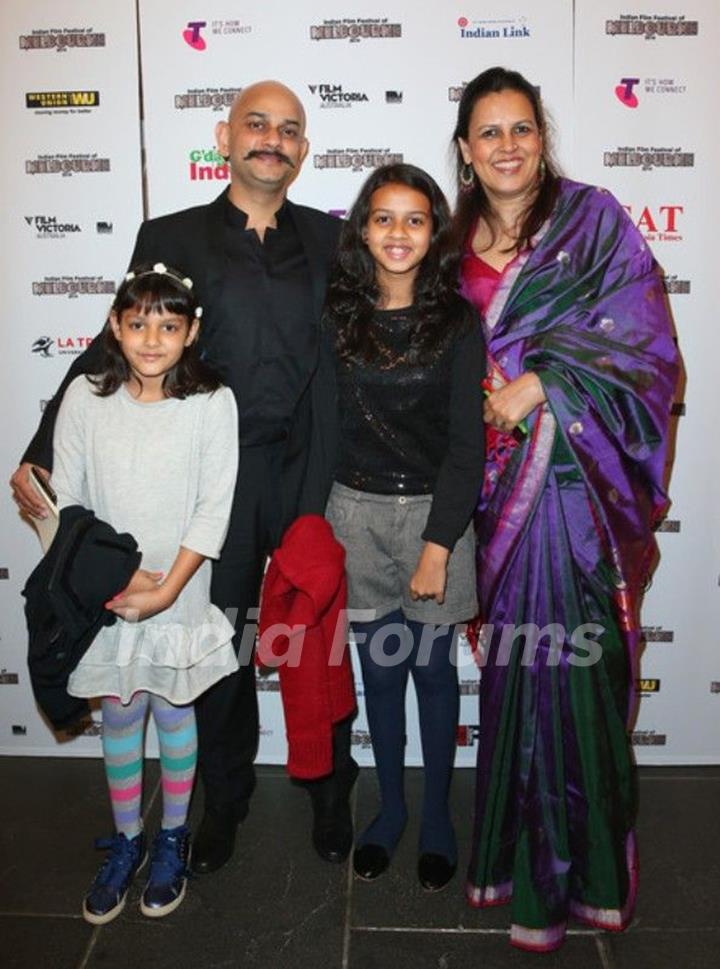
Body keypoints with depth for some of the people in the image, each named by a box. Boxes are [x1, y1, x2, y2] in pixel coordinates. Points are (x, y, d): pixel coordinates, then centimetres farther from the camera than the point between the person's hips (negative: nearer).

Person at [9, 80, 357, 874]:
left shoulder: (331, 240, 8)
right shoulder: (172, 238, 3)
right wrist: (43, 453, -4)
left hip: (311, 479, 1)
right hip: (214, 480, -1)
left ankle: (330, 794, 36)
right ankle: (224, 801, 36)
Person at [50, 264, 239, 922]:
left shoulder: (212, 404, -11)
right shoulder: (85, 398, -5)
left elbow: (213, 510, -11)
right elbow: (67, 502, -3)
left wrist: (167, 589, -16)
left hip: (180, 594, -2)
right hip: (104, 595, 2)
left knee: (175, 713, 13)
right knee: (119, 716, 15)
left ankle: (172, 840, 35)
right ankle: (126, 843, 36)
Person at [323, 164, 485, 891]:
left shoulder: (458, 323, -6)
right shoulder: (335, 315, 0)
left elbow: (466, 443, -9)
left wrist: (437, 546, -13)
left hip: (435, 511, -1)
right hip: (355, 511, 2)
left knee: (433, 667, 11)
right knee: (379, 668, 13)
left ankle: (437, 815, 31)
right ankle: (390, 806, 33)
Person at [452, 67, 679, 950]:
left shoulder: (592, 218, 0)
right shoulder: (457, 242, 12)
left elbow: (646, 342, -7)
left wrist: (541, 385, -13)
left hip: (577, 478, -3)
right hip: (498, 481, 4)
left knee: (569, 670, -1)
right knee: (513, 670, 9)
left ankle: (565, 877, 20)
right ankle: (524, 857, 28)